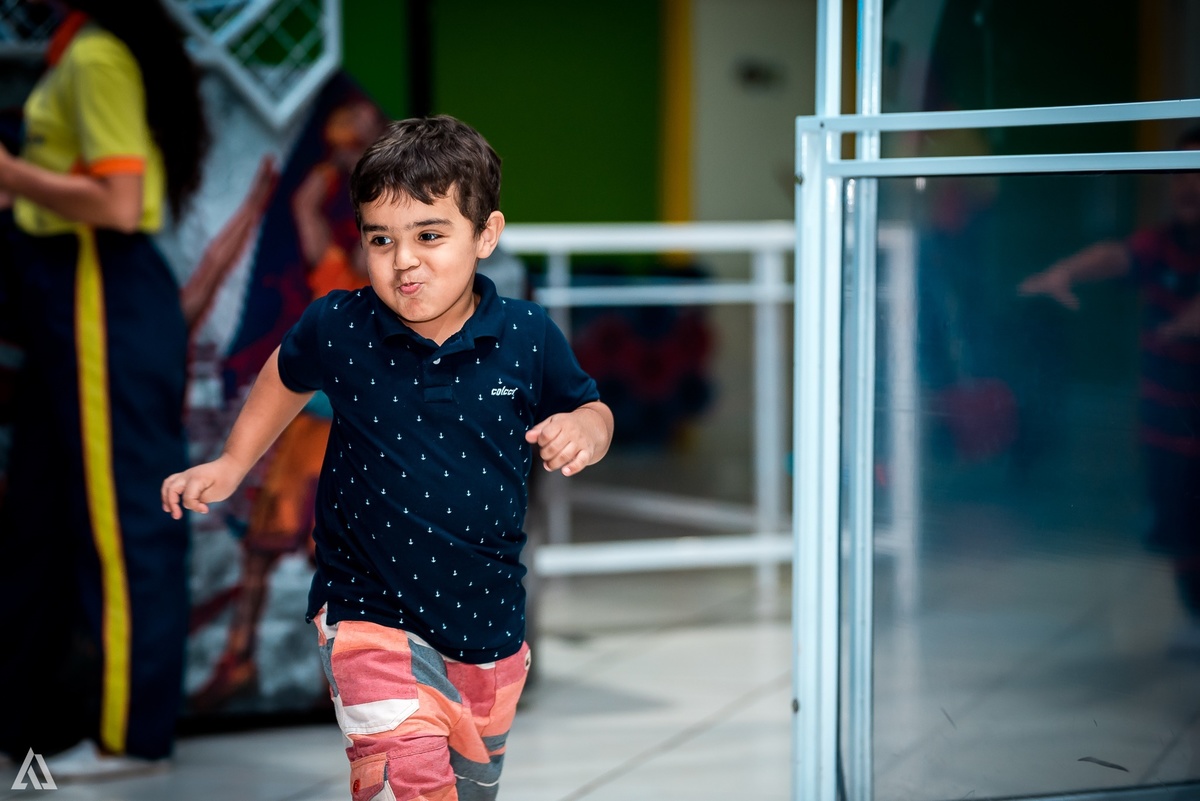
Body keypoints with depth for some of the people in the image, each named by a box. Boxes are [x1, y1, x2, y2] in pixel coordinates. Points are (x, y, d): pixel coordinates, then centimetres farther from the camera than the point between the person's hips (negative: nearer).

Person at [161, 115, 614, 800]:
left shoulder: (527, 336, -11)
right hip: (370, 609, -3)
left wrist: (585, 430, -16)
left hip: (488, 615, 3)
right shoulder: (339, 327, -11)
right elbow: (288, 377, 12)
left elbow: (588, 408, 6)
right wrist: (232, 465, 11)